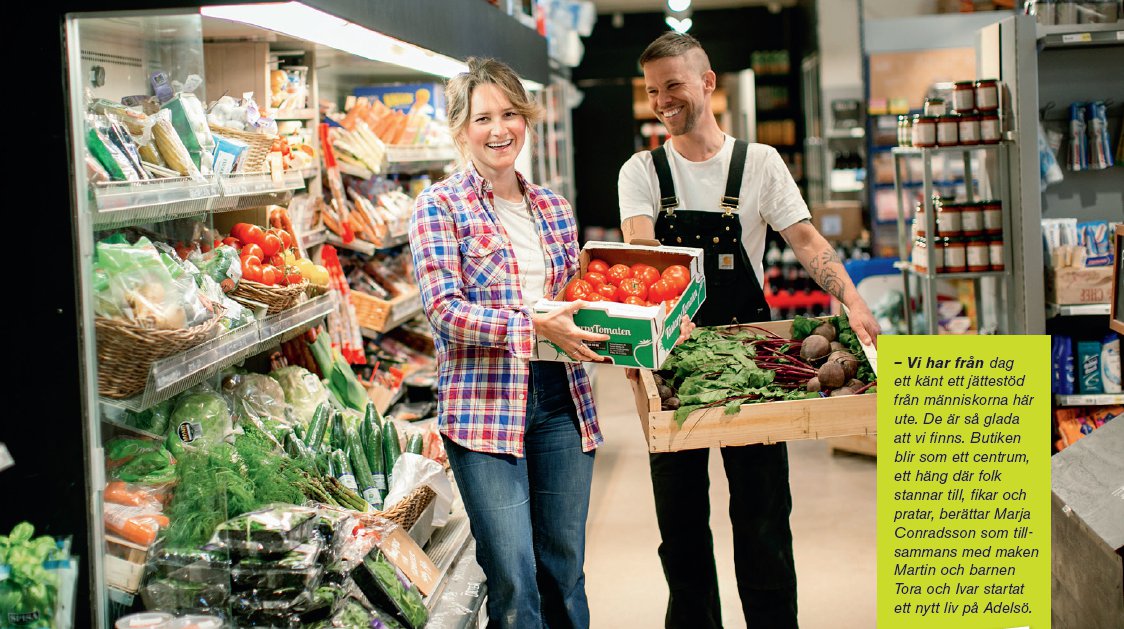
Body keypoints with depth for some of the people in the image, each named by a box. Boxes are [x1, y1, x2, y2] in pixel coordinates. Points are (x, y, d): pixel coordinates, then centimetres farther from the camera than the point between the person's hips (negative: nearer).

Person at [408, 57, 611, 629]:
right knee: (513, 581, -6)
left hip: (562, 399, 5)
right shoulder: (440, 206, -2)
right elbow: (444, 309, -12)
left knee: (566, 570, 11)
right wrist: (535, 325, -23)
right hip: (484, 405, -5)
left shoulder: (553, 208, 15)